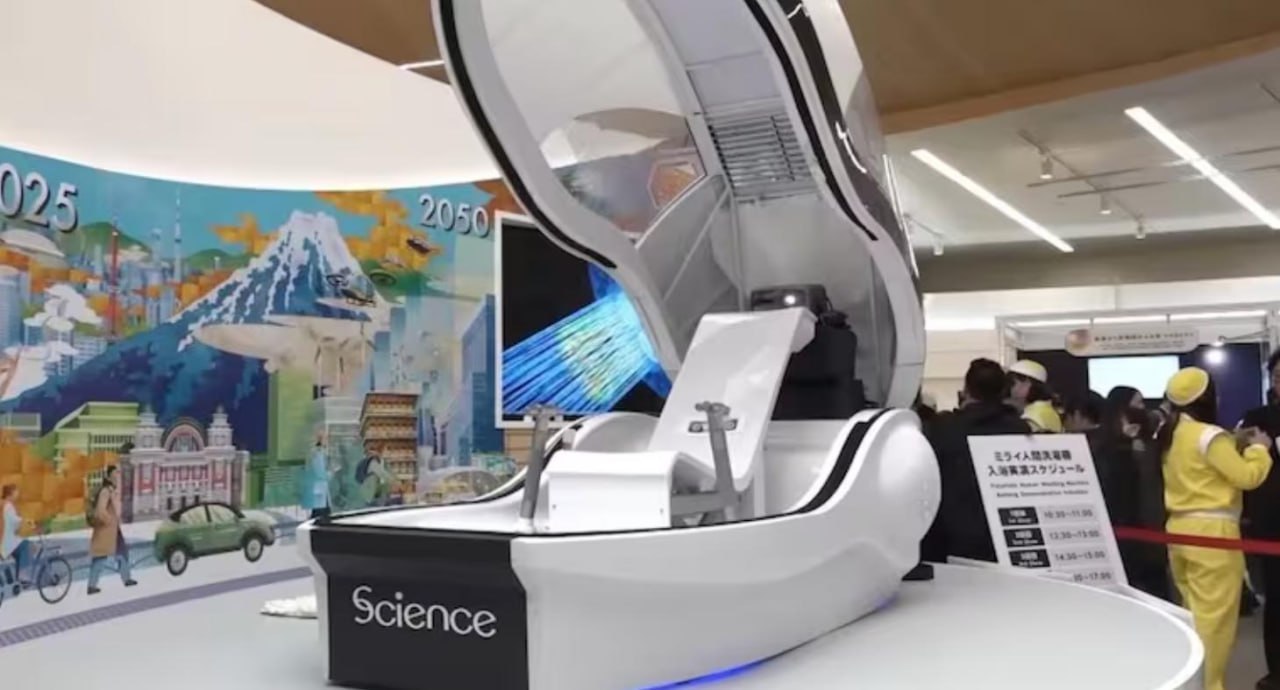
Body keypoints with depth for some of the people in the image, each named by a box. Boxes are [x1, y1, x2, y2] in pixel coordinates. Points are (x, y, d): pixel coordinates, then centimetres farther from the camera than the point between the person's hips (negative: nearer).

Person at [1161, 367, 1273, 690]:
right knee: (1214, 616, -2)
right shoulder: (1209, 435, -15)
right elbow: (1247, 476, -15)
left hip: (1180, 528, 9)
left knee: (1193, 613, 16)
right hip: (1211, 530, -9)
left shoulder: (1170, 435, 11)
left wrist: (1234, 446, 19)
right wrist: (1259, 449, 1)